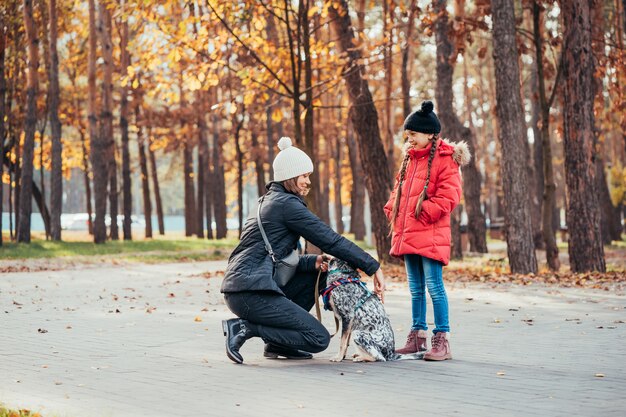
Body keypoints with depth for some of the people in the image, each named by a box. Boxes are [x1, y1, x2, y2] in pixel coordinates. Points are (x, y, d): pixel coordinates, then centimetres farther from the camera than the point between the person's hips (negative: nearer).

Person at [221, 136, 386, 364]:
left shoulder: (270, 200, 22)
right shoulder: (287, 204, -8)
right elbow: (331, 240, -8)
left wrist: (312, 262, 4)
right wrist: (373, 267, -3)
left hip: (239, 287, 10)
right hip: (251, 293, -10)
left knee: (316, 274, 18)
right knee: (320, 339, -7)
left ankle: (277, 343, 12)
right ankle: (244, 328, -10)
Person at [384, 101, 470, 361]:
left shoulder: (445, 159, -7)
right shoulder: (409, 158, 18)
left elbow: (448, 195, -15)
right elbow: (399, 189, 26)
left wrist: (425, 211, -18)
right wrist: (392, 211, 11)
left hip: (430, 234, -8)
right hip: (407, 234, 8)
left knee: (434, 287, -7)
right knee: (415, 288, 13)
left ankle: (442, 340, -2)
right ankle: (417, 337, 21)